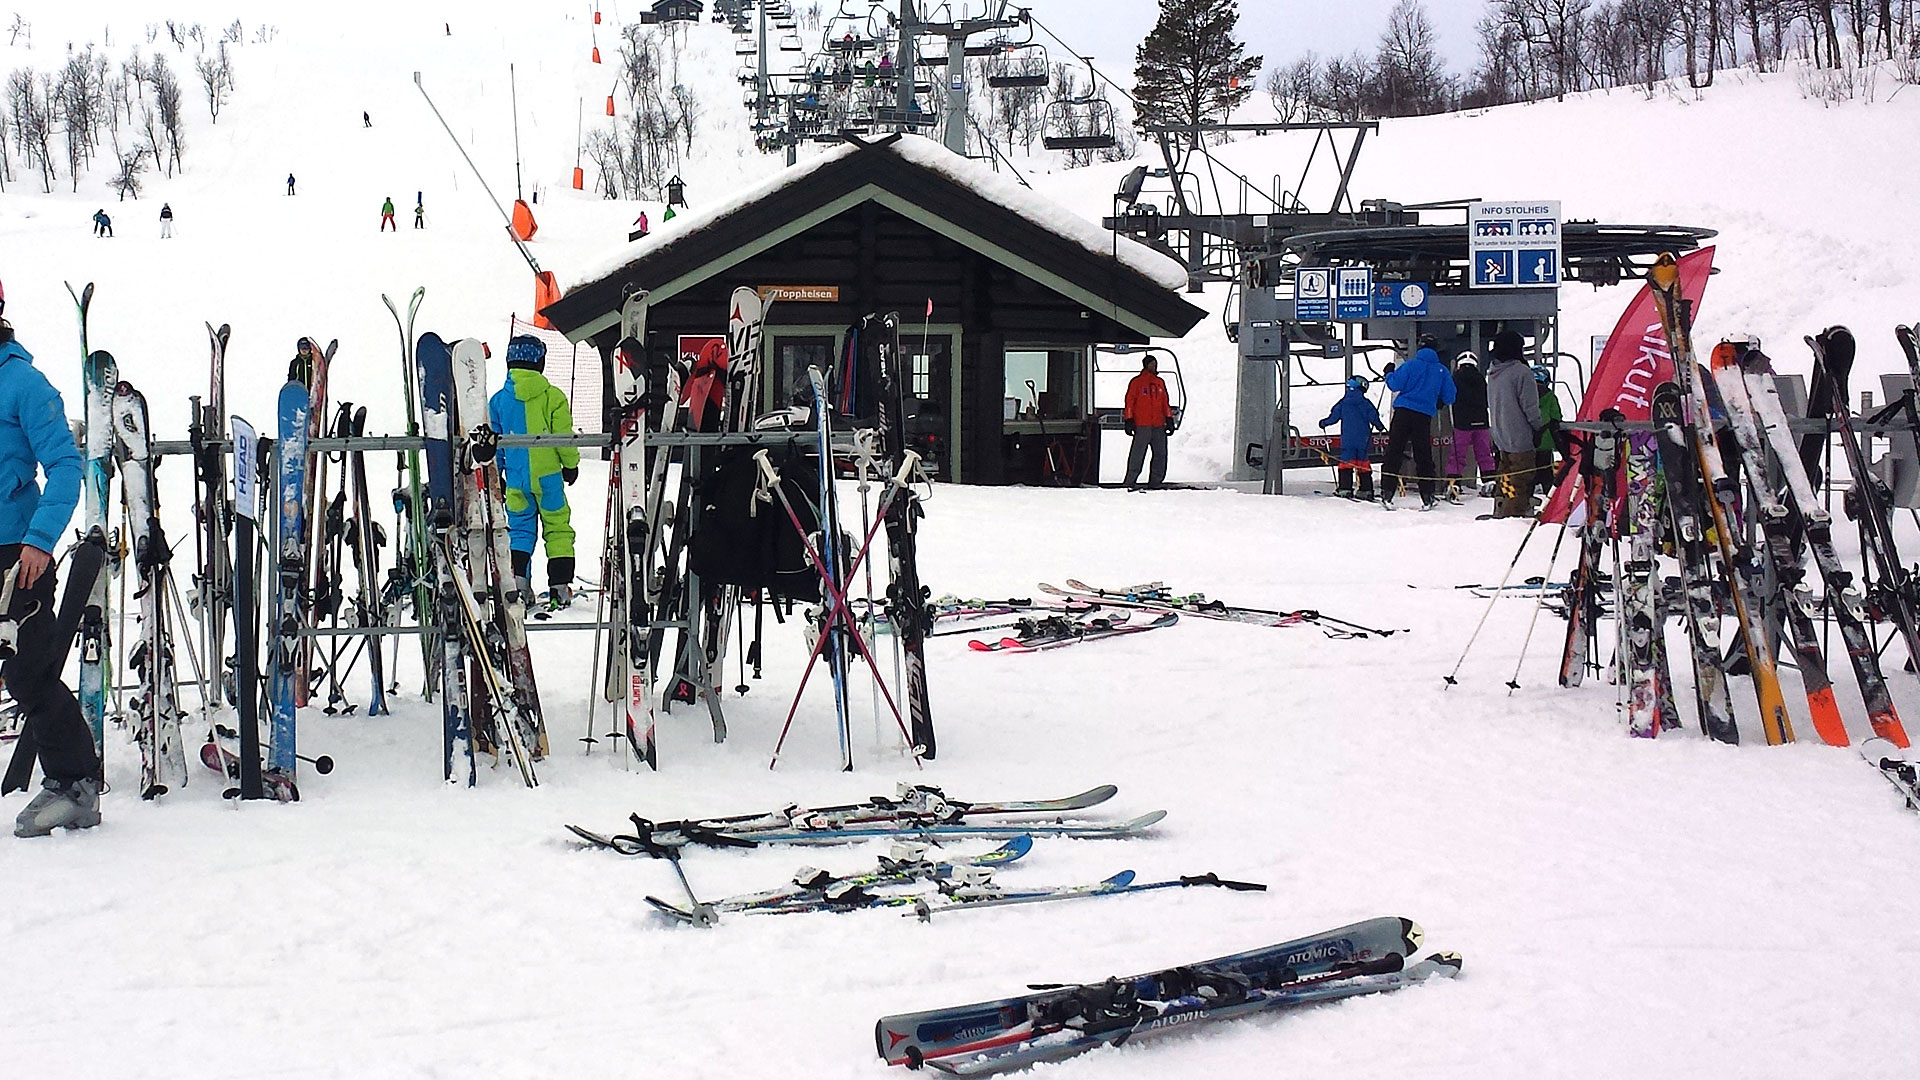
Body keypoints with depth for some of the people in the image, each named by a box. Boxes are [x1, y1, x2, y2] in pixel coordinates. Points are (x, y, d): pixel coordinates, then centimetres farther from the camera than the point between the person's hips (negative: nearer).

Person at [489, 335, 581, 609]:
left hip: (515, 479, 2)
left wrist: (495, 475, 20)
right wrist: (571, 465, 11)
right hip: (548, 476, -2)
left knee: (520, 529, 12)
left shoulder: (498, 401, 2)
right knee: (557, 528, 6)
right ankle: (560, 587, 2)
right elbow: (564, 436, -5)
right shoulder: (553, 397, -7)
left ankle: (518, 581, -5)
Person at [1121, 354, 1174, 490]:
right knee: (1137, 454, -8)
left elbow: (1165, 402, 21)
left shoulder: (1160, 382, 17)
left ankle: (1155, 481, 14)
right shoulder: (1137, 382, 1)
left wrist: (1169, 419, 15)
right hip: (1142, 425, -6)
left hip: (1158, 425, 6)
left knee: (1161, 454, 6)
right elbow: (1130, 401, -1)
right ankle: (1130, 482, -5)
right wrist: (1128, 421, -7)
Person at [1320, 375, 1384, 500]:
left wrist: (1324, 423, 21)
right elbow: (1374, 417, 0)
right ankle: (1366, 490, 6)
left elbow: (1334, 417, 3)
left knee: (1346, 462, 0)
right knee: (1363, 463, 8)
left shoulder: (1343, 403, -1)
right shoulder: (1366, 403, 0)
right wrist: (1380, 426, 20)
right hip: (1363, 440, 1)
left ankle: (1345, 488, -10)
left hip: (1347, 440, -1)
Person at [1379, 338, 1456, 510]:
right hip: (1425, 416, 2)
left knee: (1394, 452, 0)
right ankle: (1427, 497, 7)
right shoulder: (1442, 370, 6)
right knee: (1424, 456, 9)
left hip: (1404, 412, -2)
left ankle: (1387, 493, -6)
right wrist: (1439, 402, 30)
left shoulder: (1411, 365, -2)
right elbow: (1449, 397, 9)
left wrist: (1389, 374, 14)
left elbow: (1395, 385, -6)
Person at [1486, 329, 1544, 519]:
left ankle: (1500, 512, 23)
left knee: (1506, 478, 17)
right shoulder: (1521, 372, -15)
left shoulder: (1492, 374, 9)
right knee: (1521, 481, -4)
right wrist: (1540, 427, -3)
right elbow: (1530, 407, -15)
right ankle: (1516, 513, -7)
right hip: (1521, 438, -8)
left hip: (1501, 437, 8)